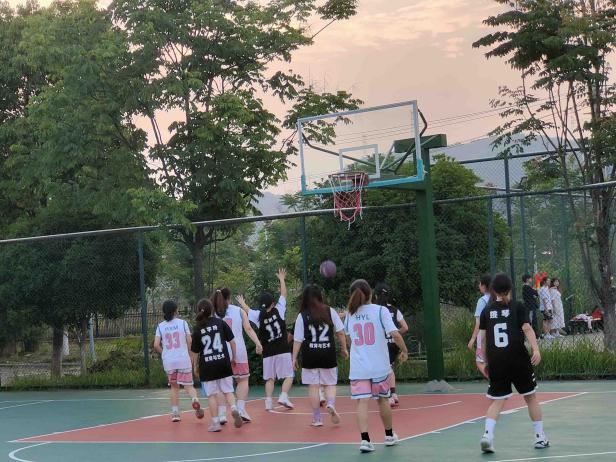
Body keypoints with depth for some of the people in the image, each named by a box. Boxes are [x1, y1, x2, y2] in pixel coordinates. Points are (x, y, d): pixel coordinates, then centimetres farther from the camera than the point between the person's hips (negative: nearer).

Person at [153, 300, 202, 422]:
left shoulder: (160, 326, 4)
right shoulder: (182, 323, -1)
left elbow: (156, 345, -4)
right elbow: (190, 341, -4)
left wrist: (163, 353, 14)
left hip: (168, 361, 2)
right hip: (183, 359, -2)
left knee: (174, 386, 16)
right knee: (188, 385, 3)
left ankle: (175, 413, 12)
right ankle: (194, 399, -27)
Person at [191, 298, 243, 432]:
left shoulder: (198, 329, -3)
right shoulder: (220, 323, 0)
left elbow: (195, 351, 1)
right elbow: (232, 341, 1)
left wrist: (196, 366, 16)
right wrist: (234, 356, 14)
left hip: (207, 366, -1)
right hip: (223, 363, 1)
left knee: (211, 394, 7)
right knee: (228, 391, 11)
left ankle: (215, 423, 6)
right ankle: (234, 409, -15)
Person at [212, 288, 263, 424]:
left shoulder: (213, 314, 6)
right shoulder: (239, 310, 7)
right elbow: (248, 329, -2)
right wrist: (258, 343, -7)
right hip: (238, 350, 0)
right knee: (243, 380, 12)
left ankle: (222, 413, -1)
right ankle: (241, 409, -2)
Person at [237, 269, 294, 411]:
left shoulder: (258, 315, 0)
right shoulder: (278, 310, -4)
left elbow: (248, 311, 19)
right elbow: (284, 294, 7)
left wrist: (242, 303, 40)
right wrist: (282, 279, 19)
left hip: (268, 353, 2)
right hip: (283, 350, -2)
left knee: (269, 378, 9)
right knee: (288, 376, 3)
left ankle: (268, 402, 1)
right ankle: (283, 397, -15)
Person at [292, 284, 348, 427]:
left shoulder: (302, 316, -2)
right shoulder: (330, 312, 1)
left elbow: (297, 340, -3)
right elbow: (340, 332, 1)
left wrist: (294, 358, 3)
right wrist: (344, 348, 12)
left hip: (310, 356, -1)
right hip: (328, 355, 1)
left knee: (313, 387, 6)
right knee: (330, 384, 12)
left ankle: (317, 419, 8)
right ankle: (331, 404, -16)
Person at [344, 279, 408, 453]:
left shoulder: (350, 314, 5)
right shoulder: (380, 310, -5)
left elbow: (345, 332, 26)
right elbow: (395, 334, -13)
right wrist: (404, 351, 2)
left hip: (358, 367, 1)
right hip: (379, 366, -1)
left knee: (362, 402, -4)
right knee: (383, 399, 15)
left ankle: (365, 439, -17)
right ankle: (389, 436, 30)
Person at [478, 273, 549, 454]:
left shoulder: (487, 311, 8)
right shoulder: (518, 307, 2)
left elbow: (483, 338, 8)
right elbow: (527, 328, -12)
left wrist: (486, 361, 16)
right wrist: (536, 349, -20)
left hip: (496, 362, 2)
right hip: (518, 359, -2)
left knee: (497, 401, 5)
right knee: (530, 397, 13)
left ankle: (488, 434, -17)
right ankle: (540, 437, 19)